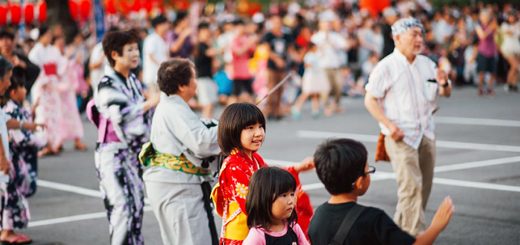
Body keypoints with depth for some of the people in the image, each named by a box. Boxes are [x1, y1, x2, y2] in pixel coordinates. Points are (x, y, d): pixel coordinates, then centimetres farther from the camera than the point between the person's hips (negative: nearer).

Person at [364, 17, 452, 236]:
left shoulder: (426, 64, 10)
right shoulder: (386, 67, -8)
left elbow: (446, 93, 17)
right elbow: (370, 100, -9)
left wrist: (444, 83, -7)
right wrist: (389, 125, -20)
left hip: (426, 134, 7)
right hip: (401, 136, -7)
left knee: (424, 187, 11)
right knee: (412, 186, -15)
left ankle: (401, 228, 27)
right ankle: (415, 236, -12)